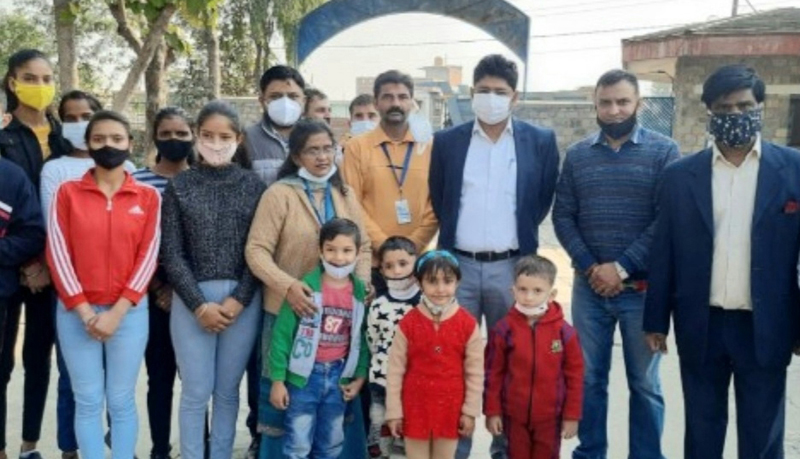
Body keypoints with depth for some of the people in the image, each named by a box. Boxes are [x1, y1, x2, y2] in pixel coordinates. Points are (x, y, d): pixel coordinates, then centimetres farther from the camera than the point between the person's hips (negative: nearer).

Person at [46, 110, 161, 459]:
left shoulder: (148, 197, 3)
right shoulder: (67, 192, 2)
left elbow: (148, 256, -3)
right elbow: (58, 254, -3)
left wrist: (117, 312, -10)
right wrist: (85, 311, -10)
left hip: (129, 312, 0)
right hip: (76, 313, 0)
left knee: (121, 401, 7)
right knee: (88, 401, 6)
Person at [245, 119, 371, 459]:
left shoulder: (345, 195, 9)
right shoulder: (279, 194, -8)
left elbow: (363, 246, 12)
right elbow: (256, 250, -13)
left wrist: (361, 283, -6)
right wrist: (287, 285, -27)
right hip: (291, 309, -4)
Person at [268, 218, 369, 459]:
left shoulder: (361, 292, -2)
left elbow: (362, 339, 8)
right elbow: (282, 334, -10)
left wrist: (359, 377, 4)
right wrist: (277, 379, -10)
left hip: (338, 376, 4)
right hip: (305, 375, -4)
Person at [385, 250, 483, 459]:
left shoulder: (468, 324, -7)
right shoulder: (408, 323, -8)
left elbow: (475, 371, -1)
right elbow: (395, 370, -4)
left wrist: (470, 411, 0)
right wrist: (394, 411, -3)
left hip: (450, 408, 0)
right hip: (415, 407, 0)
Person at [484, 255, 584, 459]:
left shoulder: (564, 332, -9)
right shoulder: (504, 329, -9)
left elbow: (574, 375, -3)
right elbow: (493, 373, -3)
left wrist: (572, 415, -2)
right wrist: (492, 411, -3)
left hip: (550, 416, 0)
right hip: (514, 414, 0)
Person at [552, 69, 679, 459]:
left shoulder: (663, 151, -1)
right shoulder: (577, 154, 7)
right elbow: (563, 216, 4)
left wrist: (621, 267, -14)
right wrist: (589, 267, -9)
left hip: (643, 287, -2)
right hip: (589, 286, 2)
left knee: (644, 382, 9)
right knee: (589, 378, 10)